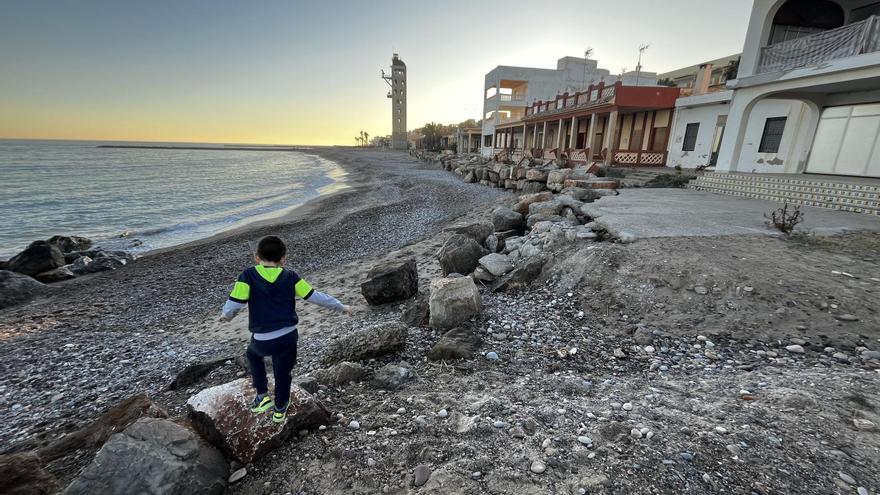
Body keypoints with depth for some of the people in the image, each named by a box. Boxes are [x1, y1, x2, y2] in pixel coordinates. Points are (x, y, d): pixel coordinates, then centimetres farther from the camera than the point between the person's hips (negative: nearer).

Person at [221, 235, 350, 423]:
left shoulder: (248, 275, -4)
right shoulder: (290, 276, 1)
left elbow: (234, 304, -10)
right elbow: (315, 296, 1)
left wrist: (227, 315, 15)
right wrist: (341, 307, 12)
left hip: (262, 340, 0)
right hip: (288, 336, 1)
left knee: (253, 353, 34)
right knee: (283, 373, 22)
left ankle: (262, 396, 33)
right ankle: (280, 409, 41)